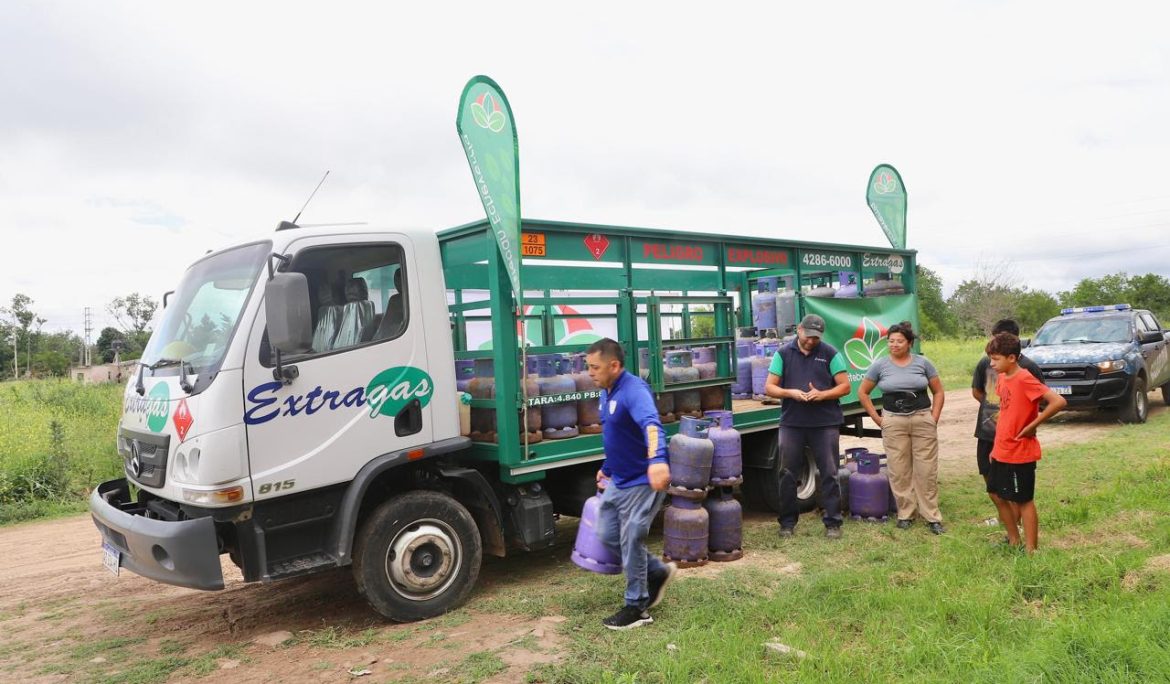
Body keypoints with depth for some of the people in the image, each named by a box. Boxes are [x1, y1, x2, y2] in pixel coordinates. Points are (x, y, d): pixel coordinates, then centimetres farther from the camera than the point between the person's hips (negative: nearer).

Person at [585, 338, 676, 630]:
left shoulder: (633, 390, -25)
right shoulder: (607, 392, 7)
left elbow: (651, 424, -45)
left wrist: (657, 459, -63)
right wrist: (606, 468, 30)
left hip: (642, 481, -10)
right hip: (618, 480, 10)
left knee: (631, 543, -1)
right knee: (607, 535, 14)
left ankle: (637, 608, 17)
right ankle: (658, 572, 31)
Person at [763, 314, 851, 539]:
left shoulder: (830, 354, 2)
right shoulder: (783, 354, 4)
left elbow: (845, 386, 0)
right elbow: (769, 387, 2)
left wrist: (822, 394, -17)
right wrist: (790, 393, -17)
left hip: (825, 423, -1)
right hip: (792, 422, 1)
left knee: (829, 474, 2)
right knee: (787, 473, 5)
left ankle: (833, 523, 12)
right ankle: (787, 522, 17)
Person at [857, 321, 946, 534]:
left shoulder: (923, 363, 5)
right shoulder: (880, 365, 3)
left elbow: (938, 392, 11)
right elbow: (862, 392, 9)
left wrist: (934, 417, 1)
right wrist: (877, 418, 3)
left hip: (923, 420, 0)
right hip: (894, 423, 0)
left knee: (927, 470, 1)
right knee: (899, 471, 3)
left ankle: (932, 517, 10)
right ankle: (905, 514, 15)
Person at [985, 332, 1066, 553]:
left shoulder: (1025, 380, -20)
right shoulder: (1002, 379, 6)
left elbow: (1058, 402, -28)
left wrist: (1031, 426, -21)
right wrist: (997, 446, 15)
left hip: (1020, 453, -9)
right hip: (1001, 451, 9)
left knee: (1023, 501, 2)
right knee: (998, 496, 17)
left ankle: (1031, 550, 14)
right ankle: (1014, 541, 31)